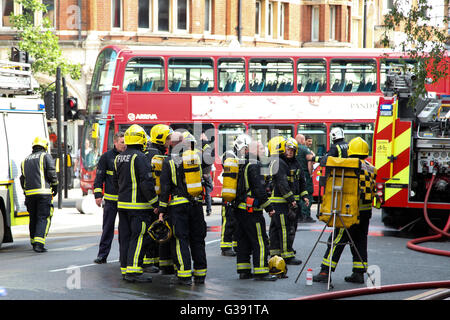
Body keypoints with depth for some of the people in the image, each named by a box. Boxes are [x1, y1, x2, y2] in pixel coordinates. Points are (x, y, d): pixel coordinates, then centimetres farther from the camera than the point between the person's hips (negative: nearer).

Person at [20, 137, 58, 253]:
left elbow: (22, 179, 19)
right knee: (43, 218, -6)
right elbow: (52, 173, -7)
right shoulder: (46, 156, 1)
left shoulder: (26, 160, 19)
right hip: (43, 193, -5)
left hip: (29, 194, 5)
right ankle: (39, 244, -18)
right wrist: (55, 187, 5)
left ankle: (34, 243, 22)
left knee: (33, 218, 15)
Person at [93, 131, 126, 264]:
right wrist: (98, 195, -7)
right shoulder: (106, 157, 0)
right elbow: (99, 176, 0)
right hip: (111, 199, -2)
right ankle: (102, 255, 7)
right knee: (108, 228, 1)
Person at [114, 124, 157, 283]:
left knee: (125, 237, 11)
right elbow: (147, 182, -18)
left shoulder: (119, 158, 12)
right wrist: (154, 202, -11)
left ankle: (125, 269, 15)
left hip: (122, 204, 8)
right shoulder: (140, 157, -14)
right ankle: (133, 270, -11)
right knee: (139, 237, -7)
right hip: (139, 205, -8)